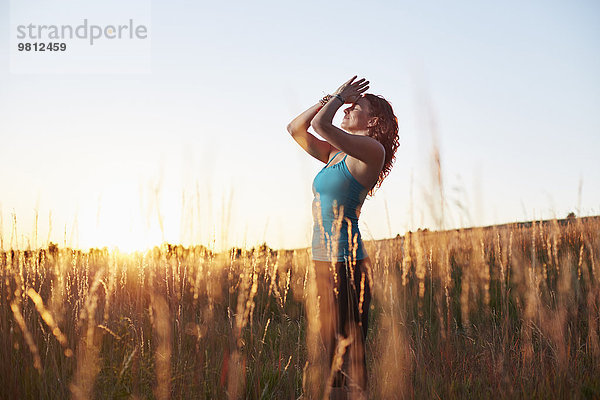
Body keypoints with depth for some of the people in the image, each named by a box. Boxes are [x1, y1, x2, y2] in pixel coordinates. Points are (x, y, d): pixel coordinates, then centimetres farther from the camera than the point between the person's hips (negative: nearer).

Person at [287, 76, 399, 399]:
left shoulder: (372, 149, -9)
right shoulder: (336, 154, 16)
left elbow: (320, 124, -19)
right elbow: (295, 128, 23)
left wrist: (342, 95, -1)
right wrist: (331, 98, 13)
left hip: (346, 263, -9)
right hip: (324, 262, 9)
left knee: (350, 353, -5)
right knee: (331, 349, 13)